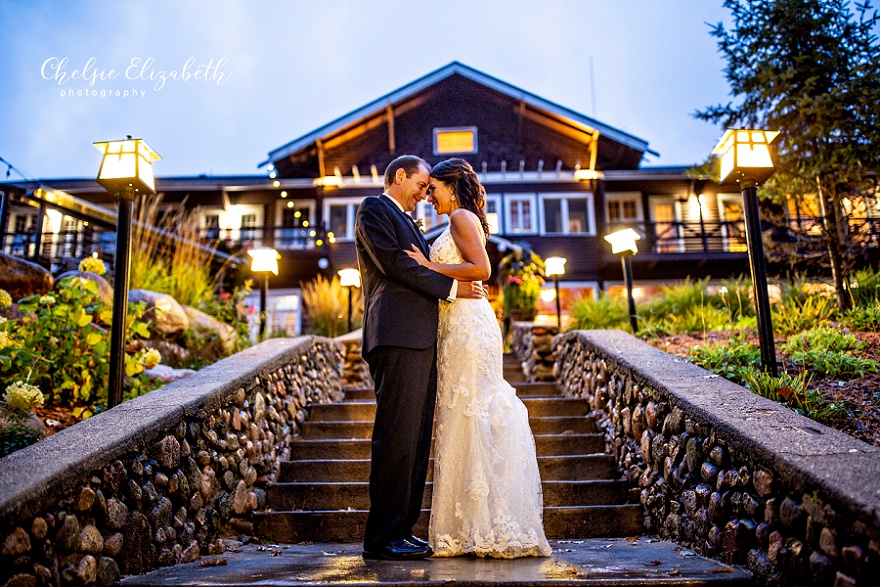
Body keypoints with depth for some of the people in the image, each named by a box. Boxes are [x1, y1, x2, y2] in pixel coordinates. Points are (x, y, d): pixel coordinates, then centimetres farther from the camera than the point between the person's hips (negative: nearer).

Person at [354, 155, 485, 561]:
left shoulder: (406, 222, 30)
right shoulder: (373, 209, 2)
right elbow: (394, 264, -10)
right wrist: (452, 287, -8)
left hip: (421, 341, 9)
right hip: (396, 337, -9)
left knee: (417, 439, 7)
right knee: (395, 437, -9)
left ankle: (403, 531, 13)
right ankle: (382, 539, -3)